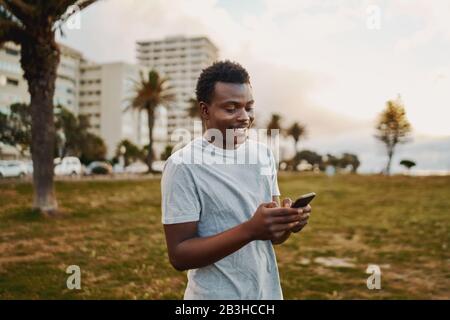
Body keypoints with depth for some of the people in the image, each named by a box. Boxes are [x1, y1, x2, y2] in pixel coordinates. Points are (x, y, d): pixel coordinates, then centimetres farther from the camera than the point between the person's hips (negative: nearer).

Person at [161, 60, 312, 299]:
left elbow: (272, 236, 5)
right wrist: (250, 230, -30)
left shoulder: (264, 155, -1)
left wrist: (288, 223, -17)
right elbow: (179, 255, -19)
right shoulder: (183, 165, -18)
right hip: (215, 295, -5)